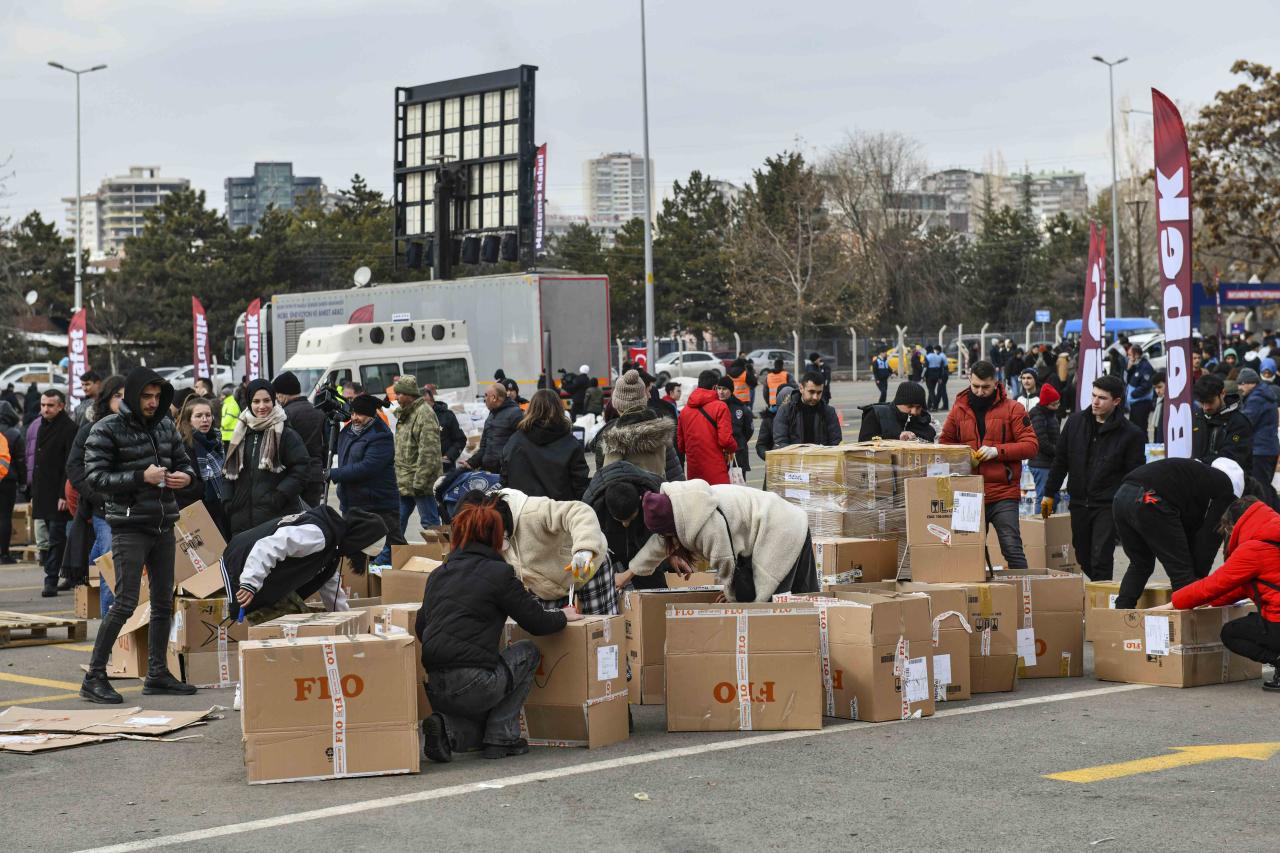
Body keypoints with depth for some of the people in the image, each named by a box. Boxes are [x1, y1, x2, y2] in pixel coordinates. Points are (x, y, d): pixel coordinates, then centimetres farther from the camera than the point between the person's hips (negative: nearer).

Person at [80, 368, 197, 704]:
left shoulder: (165, 424, 10)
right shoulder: (106, 430, -8)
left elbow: (183, 461, 21)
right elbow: (96, 477, -13)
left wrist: (185, 476, -4)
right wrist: (141, 477, -22)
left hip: (163, 526, 7)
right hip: (129, 526, -7)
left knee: (164, 601, 12)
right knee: (125, 602, -11)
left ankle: (157, 674, 23)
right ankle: (94, 677, -4)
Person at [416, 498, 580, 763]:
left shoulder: (437, 574, 15)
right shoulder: (498, 573, -2)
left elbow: (420, 629, 19)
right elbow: (537, 623, 2)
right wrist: (563, 616, 23)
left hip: (435, 689, 6)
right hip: (472, 685, -6)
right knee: (528, 652, 22)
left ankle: (447, 728, 1)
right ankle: (502, 738, 14)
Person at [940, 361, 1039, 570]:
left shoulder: (1012, 409, 0)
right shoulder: (959, 409, 11)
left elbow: (1031, 445, -4)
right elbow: (944, 444, 19)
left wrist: (997, 451, -16)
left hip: (1004, 494, -4)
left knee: (1012, 548, -8)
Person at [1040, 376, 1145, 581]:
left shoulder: (1131, 434, -7)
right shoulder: (1076, 422, 5)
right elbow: (1060, 460, 13)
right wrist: (1049, 493, 13)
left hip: (1108, 505, -5)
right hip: (1079, 503, 5)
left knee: (1101, 560, -10)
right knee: (1084, 560, 11)